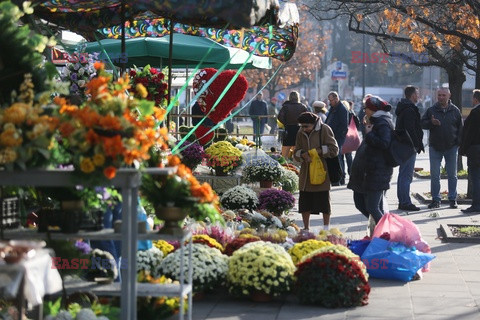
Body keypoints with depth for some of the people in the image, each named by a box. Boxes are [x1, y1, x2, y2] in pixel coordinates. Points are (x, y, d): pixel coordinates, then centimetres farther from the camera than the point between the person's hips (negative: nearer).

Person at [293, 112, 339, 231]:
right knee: (304, 203, 5)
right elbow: (296, 154, 10)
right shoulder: (301, 133, 7)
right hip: (306, 173, 4)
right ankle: (306, 228, 17)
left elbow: (334, 150, -8)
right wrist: (303, 154, -12)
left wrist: (319, 151, -17)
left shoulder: (324, 130, -6)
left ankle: (326, 228, 16)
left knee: (324, 202, 4)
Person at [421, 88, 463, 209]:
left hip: (451, 147, 0)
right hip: (435, 147, 0)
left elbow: (460, 128, 7)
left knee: (452, 175, 6)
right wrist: (431, 123, -18)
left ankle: (452, 199, 15)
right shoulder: (431, 110, 3)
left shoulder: (455, 110, 3)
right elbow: (422, 124, 2)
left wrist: (459, 142, -2)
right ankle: (436, 199, 8)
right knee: (434, 175, 1)